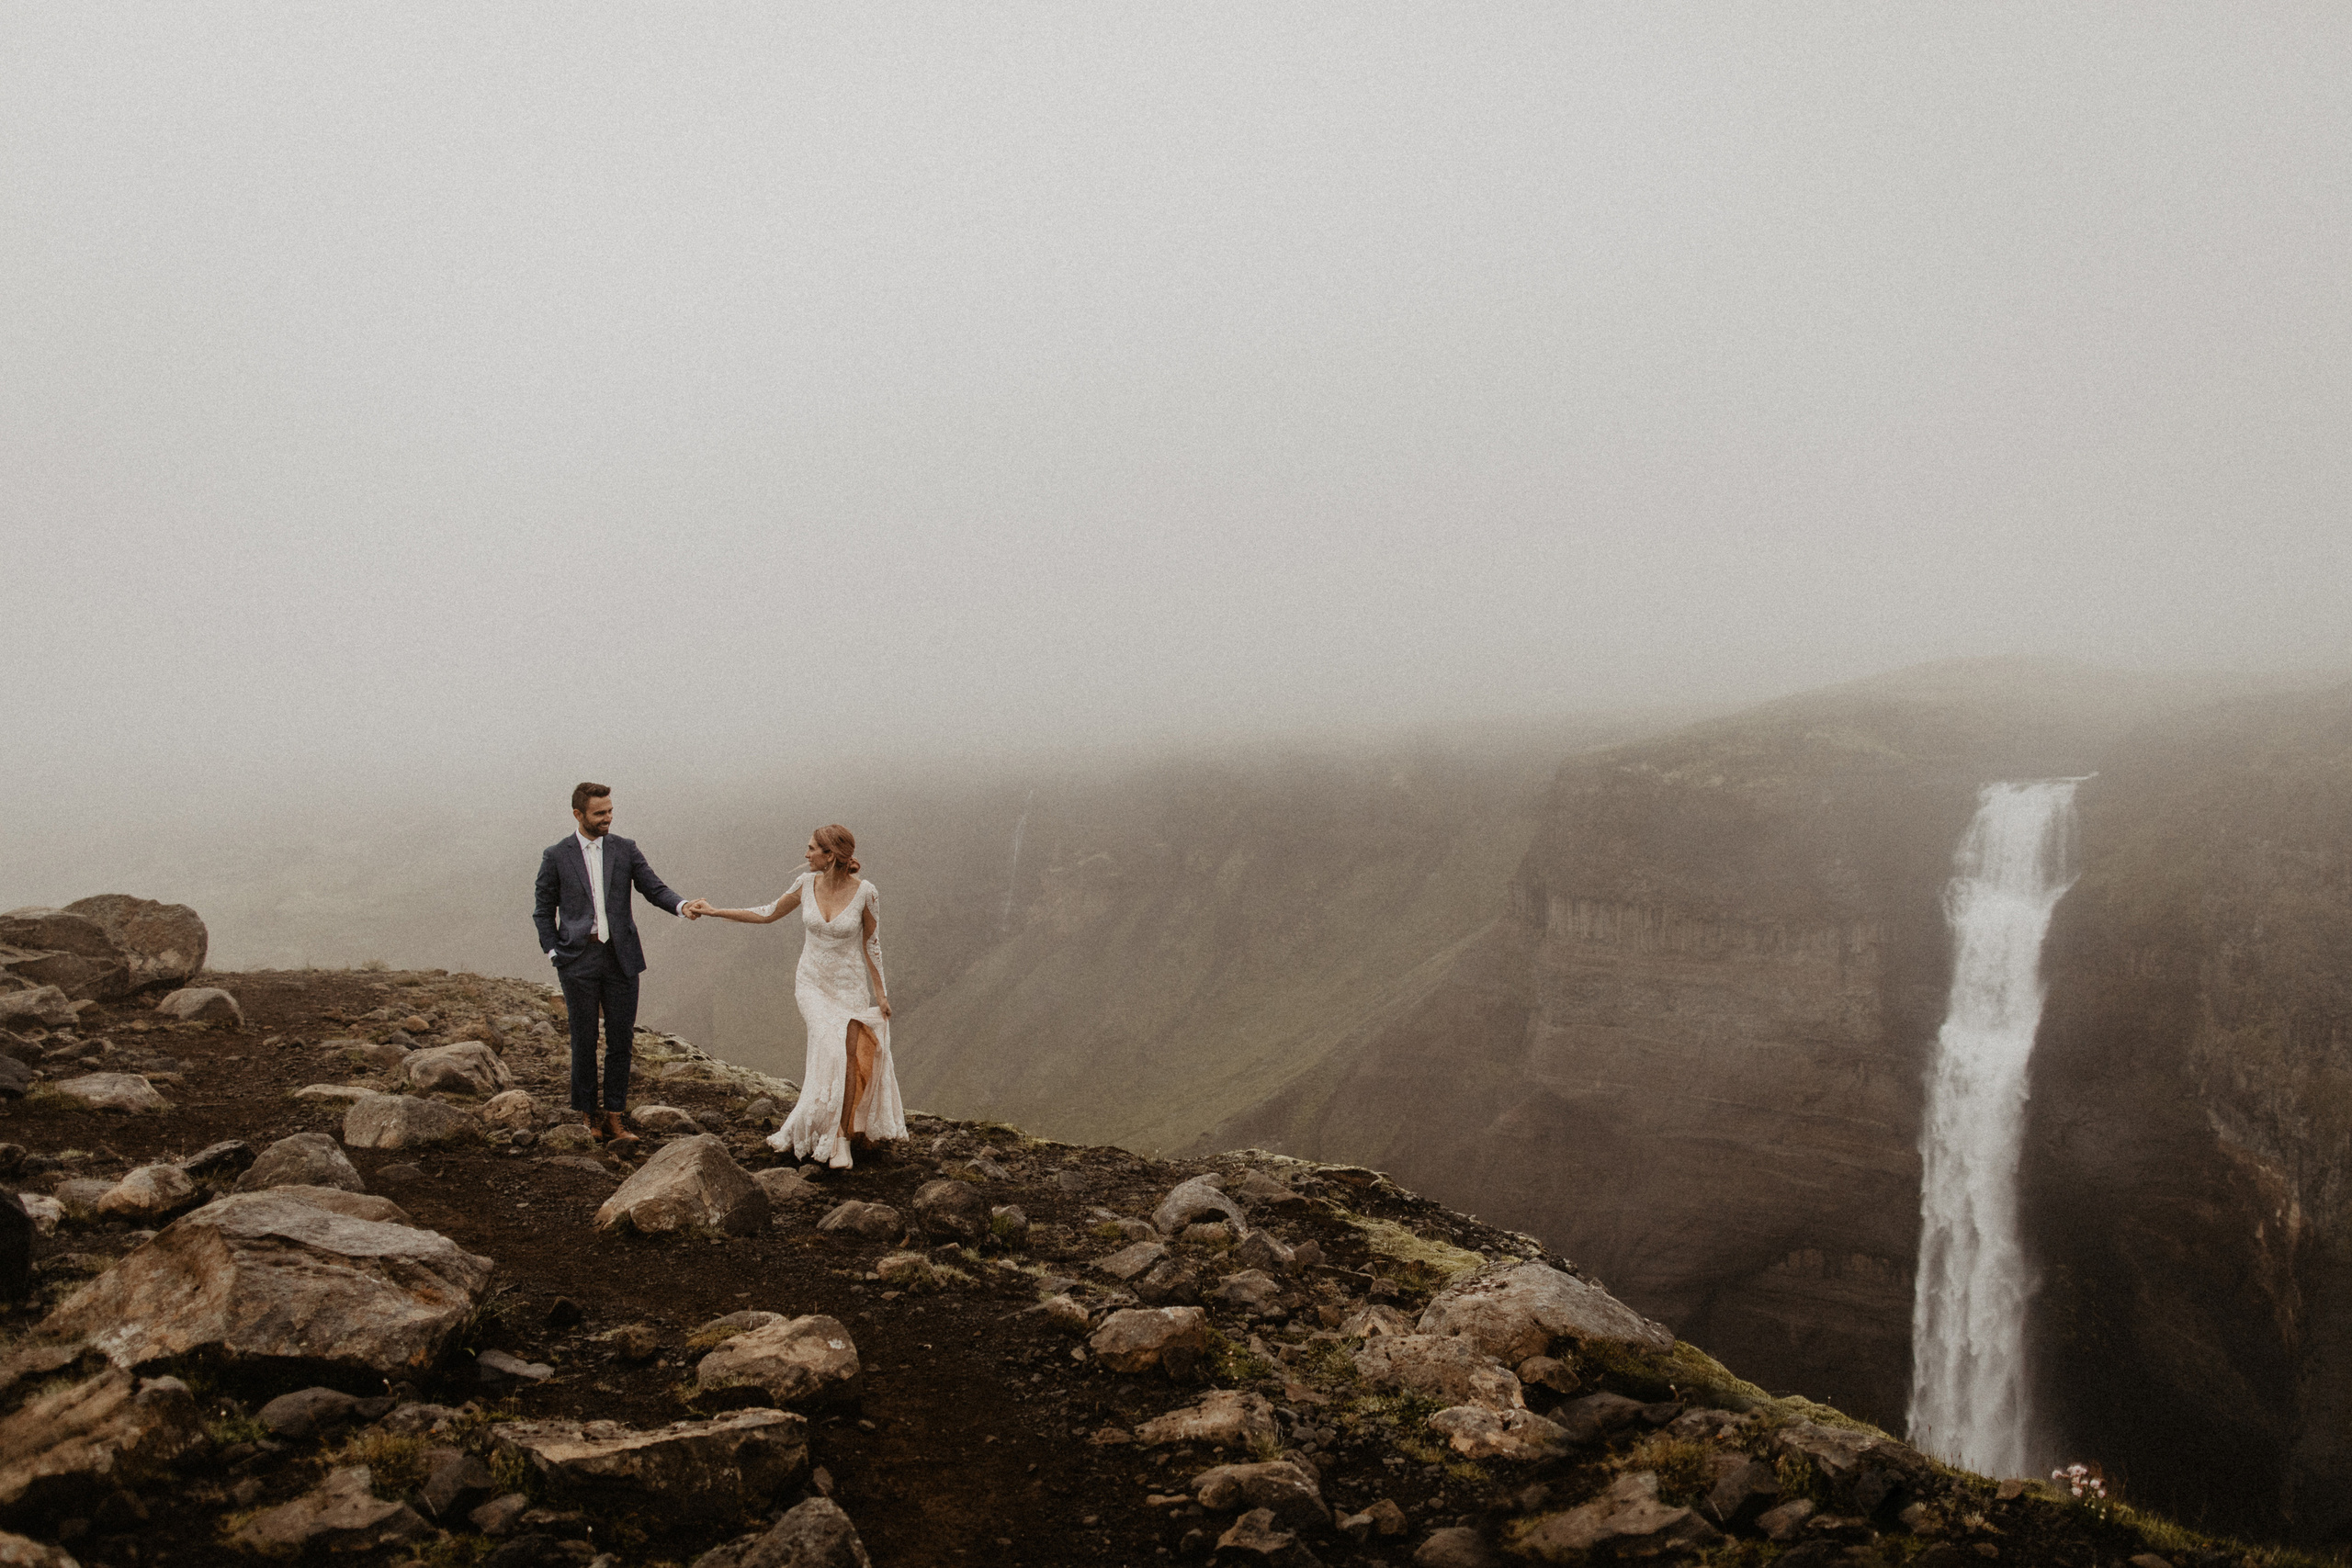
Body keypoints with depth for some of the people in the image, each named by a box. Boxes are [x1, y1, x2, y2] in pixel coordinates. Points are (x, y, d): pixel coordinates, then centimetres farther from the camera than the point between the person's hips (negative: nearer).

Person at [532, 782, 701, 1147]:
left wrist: (681, 905, -18)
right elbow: (543, 911, 8)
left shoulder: (625, 850, 6)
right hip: (579, 959, -2)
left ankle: (613, 1117, 10)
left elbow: (654, 888, 2)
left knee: (620, 1039, 2)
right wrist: (554, 952, -2)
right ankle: (588, 1113, 20)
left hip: (621, 956, 2)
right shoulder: (556, 856, 2)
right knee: (584, 1041, 6)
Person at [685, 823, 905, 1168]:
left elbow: (871, 944, -4)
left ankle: (841, 1137, 6)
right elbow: (766, 914, 7)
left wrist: (880, 992, -1)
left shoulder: (864, 892, -15)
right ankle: (841, 1137, -7)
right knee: (832, 1050, -18)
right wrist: (714, 911, 4)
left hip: (851, 986, -1)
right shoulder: (806, 884, -6)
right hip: (813, 983, 1)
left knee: (848, 1057, -7)